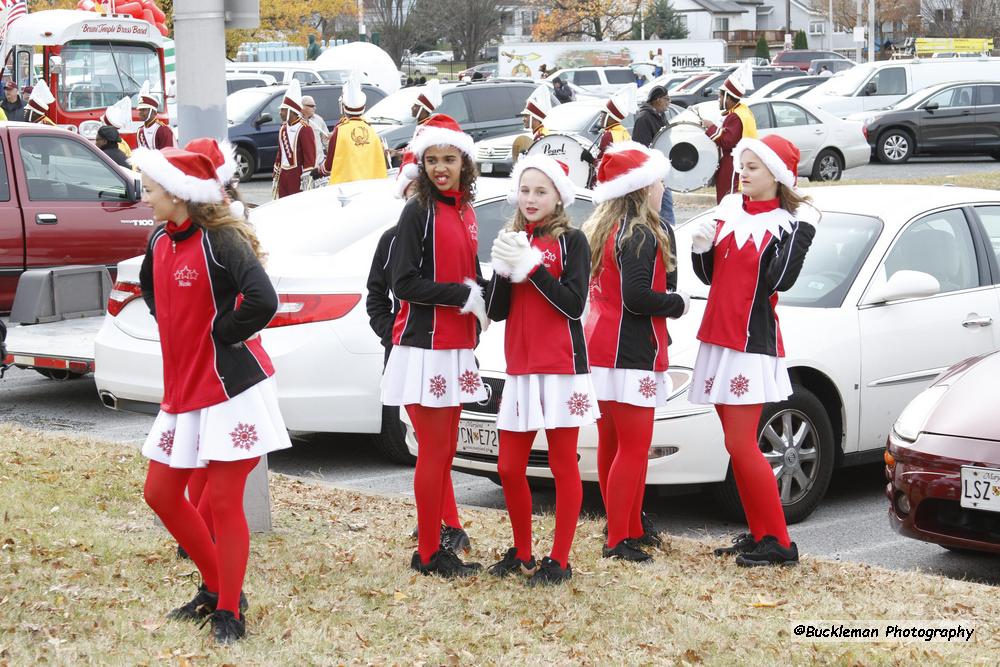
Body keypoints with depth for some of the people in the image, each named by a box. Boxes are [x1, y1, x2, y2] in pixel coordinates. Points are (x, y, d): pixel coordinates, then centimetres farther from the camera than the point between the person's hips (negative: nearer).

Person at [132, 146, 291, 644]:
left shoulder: (221, 241, -19)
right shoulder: (160, 241, 7)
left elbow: (262, 302, -33)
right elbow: (150, 288, 29)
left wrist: (221, 335, -18)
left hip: (229, 388, -9)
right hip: (182, 389, 9)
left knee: (223, 501, -3)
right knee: (161, 493, 12)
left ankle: (229, 613, 10)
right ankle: (214, 588, 27)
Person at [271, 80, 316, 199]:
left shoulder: (304, 129, -12)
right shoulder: (283, 129, 15)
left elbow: (310, 157, -15)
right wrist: (276, 176, 20)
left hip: (298, 176, -8)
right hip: (283, 176, 8)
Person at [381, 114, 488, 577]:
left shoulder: (464, 212, 11)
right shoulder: (419, 211, -10)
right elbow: (404, 282, -15)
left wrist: (481, 293, -3)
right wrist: (461, 294, -15)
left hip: (457, 348, 7)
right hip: (424, 347, -7)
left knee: (445, 452, 12)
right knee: (434, 452, -3)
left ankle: (437, 544, 19)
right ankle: (427, 554, 5)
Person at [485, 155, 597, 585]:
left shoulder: (571, 241, -3)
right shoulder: (512, 241, 12)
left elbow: (574, 304, -14)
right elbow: (496, 311, 6)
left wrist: (531, 267, -16)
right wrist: (503, 267, -9)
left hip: (561, 367, -5)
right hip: (519, 368, 6)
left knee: (563, 466, 1)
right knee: (509, 468, 7)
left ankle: (559, 561, 6)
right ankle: (521, 553, 22)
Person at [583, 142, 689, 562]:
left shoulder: (601, 229, 12)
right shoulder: (641, 235, -16)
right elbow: (637, 298, -22)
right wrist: (678, 304, -6)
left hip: (602, 346, 10)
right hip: (630, 353, -10)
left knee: (612, 443, 15)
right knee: (634, 447, -5)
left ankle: (631, 528, 27)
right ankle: (618, 540, -4)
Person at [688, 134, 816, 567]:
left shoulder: (787, 224, -6)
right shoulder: (729, 211, 11)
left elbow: (778, 282, -18)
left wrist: (796, 236, -25)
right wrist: (701, 249, -5)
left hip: (753, 342, -7)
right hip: (718, 338, 7)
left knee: (741, 444, -12)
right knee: (738, 444, 9)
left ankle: (778, 543, -6)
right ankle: (758, 534, 17)